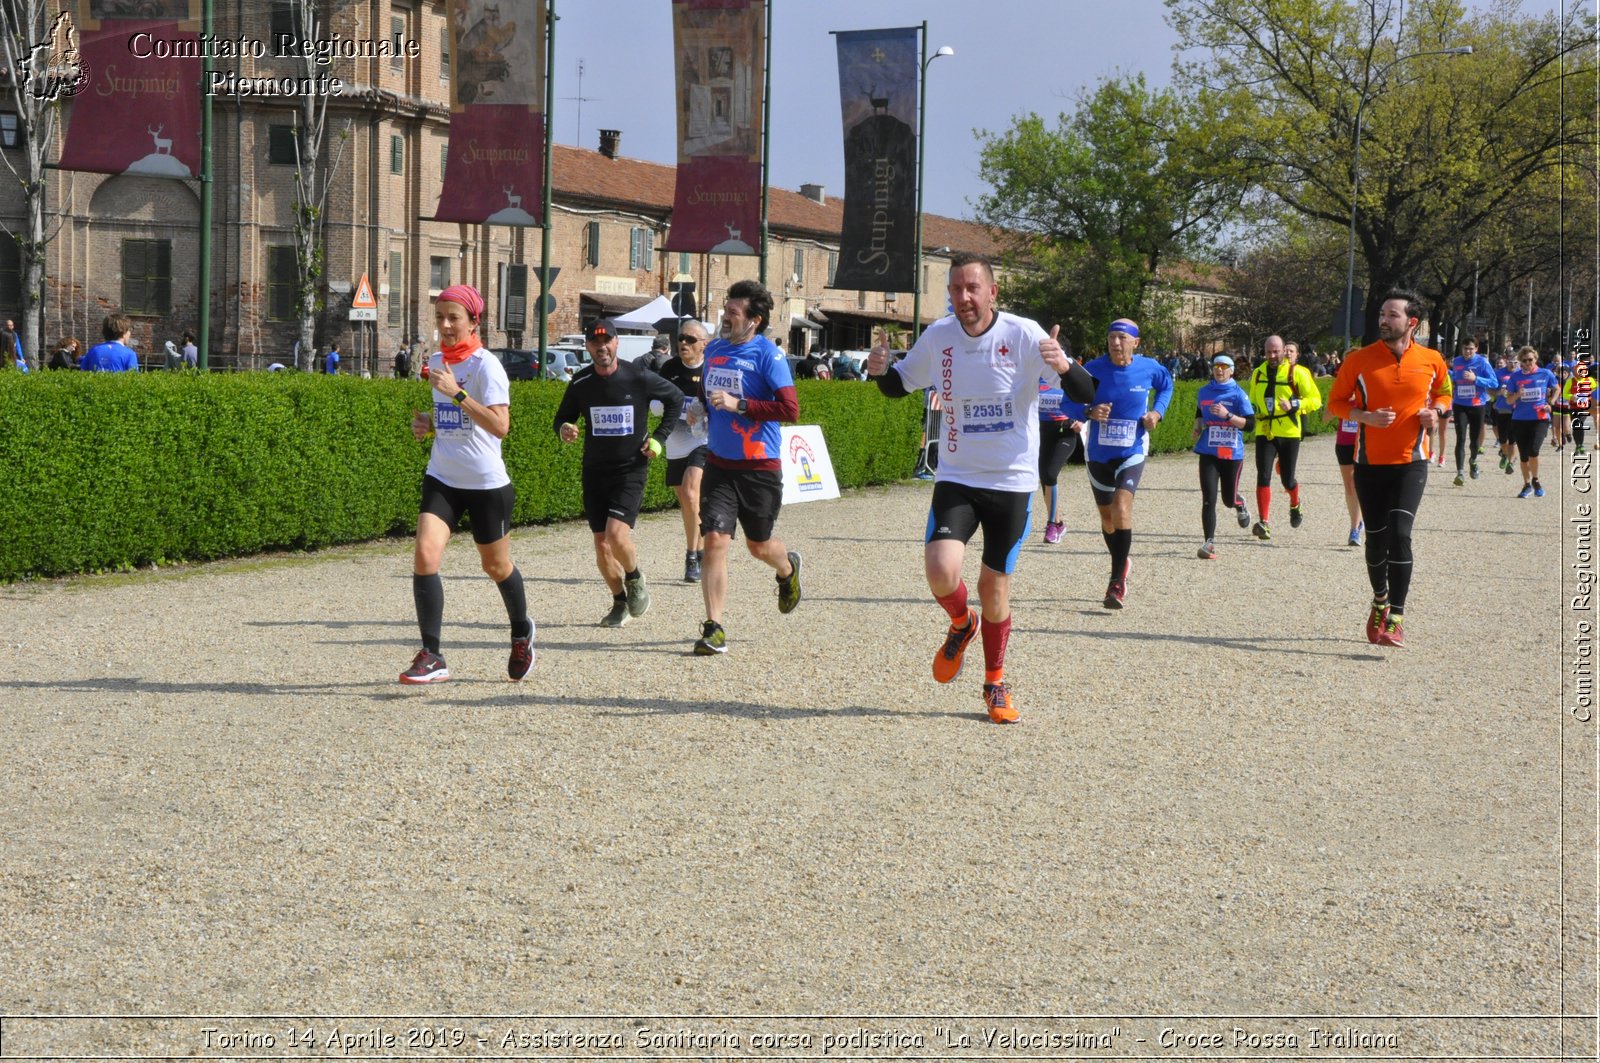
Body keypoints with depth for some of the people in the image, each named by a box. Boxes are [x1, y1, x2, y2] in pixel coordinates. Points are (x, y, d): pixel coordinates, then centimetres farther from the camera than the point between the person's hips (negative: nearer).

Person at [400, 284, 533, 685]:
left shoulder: (486, 365, -15)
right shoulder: (436, 362, 6)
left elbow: (500, 426, -26)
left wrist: (457, 393, -31)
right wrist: (426, 424, 3)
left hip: (487, 484, -5)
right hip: (442, 479, 5)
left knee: (495, 566, 12)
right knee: (424, 554, -16)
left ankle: (521, 633, 42)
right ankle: (431, 657, -14)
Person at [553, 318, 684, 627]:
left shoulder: (639, 378, -8)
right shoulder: (581, 382, -2)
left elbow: (676, 399, 8)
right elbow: (563, 417, 11)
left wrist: (658, 438, 2)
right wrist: (564, 430, -13)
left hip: (631, 470, -3)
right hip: (594, 471, 3)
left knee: (617, 534, -21)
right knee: (602, 544, 4)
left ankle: (635, 578, 11)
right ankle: (620, 603, 25)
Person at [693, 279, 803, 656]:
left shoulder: (767, 354, -12)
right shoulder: (714, 349, 7)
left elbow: (790, 409, -19)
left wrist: (738, 404, -23)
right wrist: (701, 410, 9)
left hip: (759, 467, -4)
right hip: (718, 464, 4)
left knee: (759, 545, 12)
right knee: (714, 540, -10)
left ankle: (788, 569, 49)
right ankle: (714, 629, -7)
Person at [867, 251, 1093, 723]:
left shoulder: (1023, 335, -12)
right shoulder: (939, 336, -2)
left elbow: (1085, 394, -16)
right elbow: (899, 385, 14)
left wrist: (1064, 366, -38)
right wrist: (880, 371, -9)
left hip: (1012, 482, -2)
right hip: (956, 478, 2)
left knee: (995, 586, 5)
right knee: (941, 571, -19)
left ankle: (996, 685, 27)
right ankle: (961, 624, 16)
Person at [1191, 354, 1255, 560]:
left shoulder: (1238, 394, -5)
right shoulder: (1203, 392, 7)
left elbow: (1250, 424, -10)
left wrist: (1227, 415, -22)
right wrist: (1198, 426, 6)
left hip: (1232, 454, -2)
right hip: (1209, 453, 2)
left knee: (1229, 498, 9)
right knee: (1208, 500, -9)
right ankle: (1210, 543, -7)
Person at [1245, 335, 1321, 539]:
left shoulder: (1297, 372, -4)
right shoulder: (1258, 373, 10)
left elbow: (1315, 399, -4)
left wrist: (1294, 405, -20)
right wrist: (1252, 413, 4)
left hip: (1289, 433, -3)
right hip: (1264, 432, 3)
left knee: (1287, 479, 5)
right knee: (1263, 476, -11)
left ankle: (1295, 504, 40)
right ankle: (1264, 522, -13)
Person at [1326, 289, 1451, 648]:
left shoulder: (1431, 360, -1)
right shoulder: (1359, 359, -4)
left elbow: (1444, 392, 18)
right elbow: (1336, 402, 2)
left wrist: (1436, 410, -5)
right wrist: (1366, 417, -16)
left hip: (1411, 461, -1)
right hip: (1370, 462, 1)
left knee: (1399, 532, -18)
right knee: (1376, 538, 7)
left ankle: (1396, 618, -14)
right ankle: (1380, 601, 34)